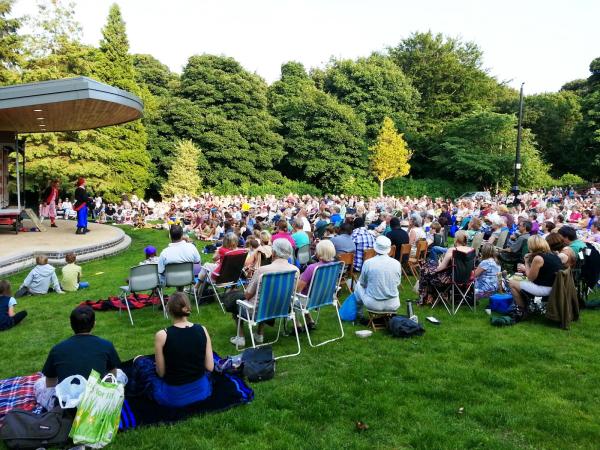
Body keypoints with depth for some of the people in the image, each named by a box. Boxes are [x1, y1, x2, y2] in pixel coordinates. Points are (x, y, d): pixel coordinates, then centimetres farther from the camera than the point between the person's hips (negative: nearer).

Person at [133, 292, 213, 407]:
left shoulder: (162, 335, -19)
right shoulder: (202, 330, -9)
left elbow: (161, 373, -9)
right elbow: (210, 368, -5)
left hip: (173, 396, -4)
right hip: (203, 391, 4)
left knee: (139, 360, 18)